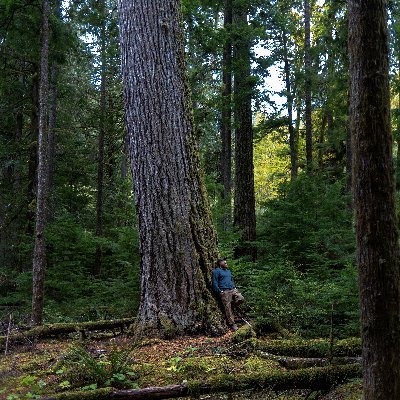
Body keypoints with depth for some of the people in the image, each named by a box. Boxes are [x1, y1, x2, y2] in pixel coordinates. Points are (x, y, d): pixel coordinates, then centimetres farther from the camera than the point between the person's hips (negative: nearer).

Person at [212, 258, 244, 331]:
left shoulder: (228, 271, 26)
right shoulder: (216, 271, 1)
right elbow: (215, 283, -5)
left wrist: (235, 288, 14)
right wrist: (220, 291, -13)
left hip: (233, 290, 7)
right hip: (224, 292, -7)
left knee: (241, 298, -16)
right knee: (228, 308, -7)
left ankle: (230, 304, 9)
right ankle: (232, 324, -1)